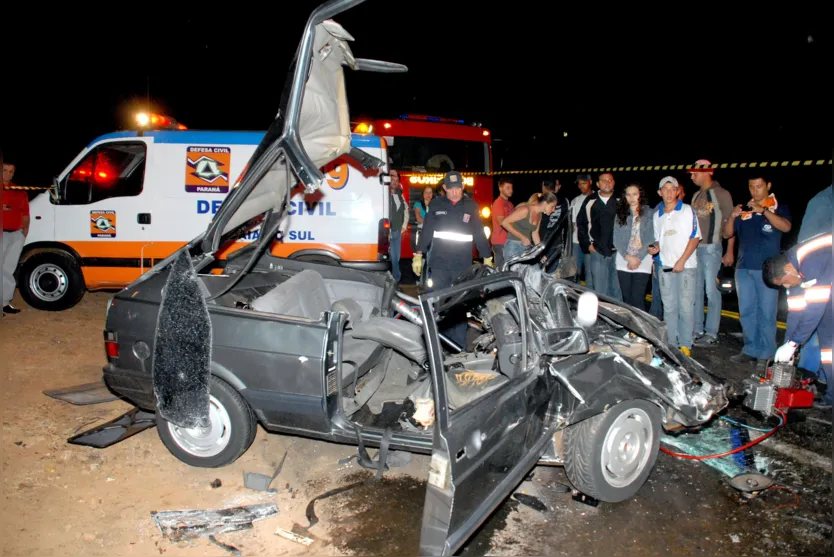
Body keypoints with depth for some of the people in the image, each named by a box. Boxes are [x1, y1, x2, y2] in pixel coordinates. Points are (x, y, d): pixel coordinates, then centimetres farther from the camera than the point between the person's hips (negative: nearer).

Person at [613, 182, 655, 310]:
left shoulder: (649, 213, 3)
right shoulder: (621, 214, 12)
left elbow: (651, 239, -2)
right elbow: (617, 239, 5)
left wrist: (638, 259, -9)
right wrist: (627, 257, -7)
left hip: (642, 263, -3)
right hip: (623, 262, 3)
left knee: (637, 298, -10)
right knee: (627, 298, 3)